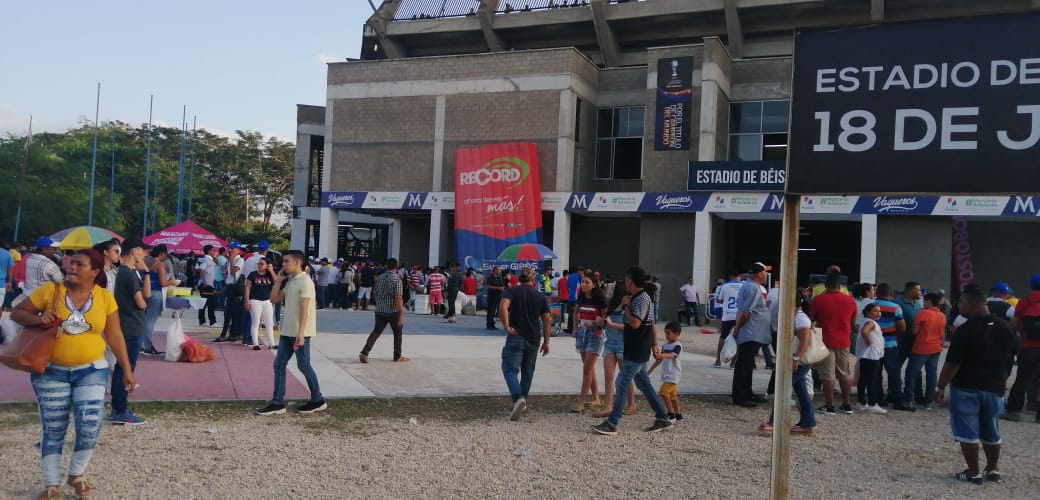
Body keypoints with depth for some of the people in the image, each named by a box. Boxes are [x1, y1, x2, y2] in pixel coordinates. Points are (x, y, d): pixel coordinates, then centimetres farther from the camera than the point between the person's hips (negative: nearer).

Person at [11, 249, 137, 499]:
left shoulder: (105, 297, -3)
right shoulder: (50, 290, -6)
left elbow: (114, 336, 2)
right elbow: (16, 313, 2)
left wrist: (127, 370, 2)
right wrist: (38, 319, -20)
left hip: (91, 370, 0)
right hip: (51, 371, 0)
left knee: (90, 426, -5)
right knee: (53, 429, 7)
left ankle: (77, 474, 21)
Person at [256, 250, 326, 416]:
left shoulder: (305, 281, -15)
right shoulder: (290, 282, 13)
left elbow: (304, 309, -19)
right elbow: (274, 299, 18)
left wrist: (300, 334, -23)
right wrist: (278, 281, 7)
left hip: (300, 333, -9)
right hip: (287, 331, 9)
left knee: (303, 366, 0)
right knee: (279, 364, 6)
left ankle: (318, 401, 13)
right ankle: (278, 403, 10)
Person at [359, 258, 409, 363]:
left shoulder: (379, 278, 4)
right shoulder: (397, 280, -14)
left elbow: (375, 294, 12)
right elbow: (398, 299, -18)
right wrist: (401, 315, -16)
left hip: (380, 311, 4)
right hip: (393, 311, -4)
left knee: (376, 331, 6)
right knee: (398, 333, 13)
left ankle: (364, 353, -11)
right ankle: (397, 356, 20)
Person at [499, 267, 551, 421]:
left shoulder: (512, 291, -1)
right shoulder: (540, 296, 9)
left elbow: (503, 306, -21)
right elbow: (547, 321, 8)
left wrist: (506, 326, -16)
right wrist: (546, 342, 13)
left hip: (516, 337, -4)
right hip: (534, 339, 4)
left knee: (510, 369, -5)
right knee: (527, 371, 16)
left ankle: (518, 398, -27)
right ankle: (522, 402, 21)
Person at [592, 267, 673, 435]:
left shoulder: (641, 298, -18)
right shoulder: (640, 297, 13)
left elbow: (635, 323, -25)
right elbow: (651, 322, 19)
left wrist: (626, 305, -14)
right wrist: (654, 343, 22)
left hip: (636, 352, -10)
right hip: (637, 351, 10)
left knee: (621, 383, -8)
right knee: (644, 384, 16)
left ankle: (611, 424, -6)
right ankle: (662, 419, 22)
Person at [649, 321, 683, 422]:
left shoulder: (677, 346, -14)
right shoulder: (665, 345, 11)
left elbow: (672, 355, -33)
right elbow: (660, 359, 19)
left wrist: (661, 355, -49)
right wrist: (651, 370, 20)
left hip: (673, 375, -9)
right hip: (666, 374, 9)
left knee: (664, 392, -18)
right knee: (672, 395, 14)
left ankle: (671, 414, -11)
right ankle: (678, 414, 24)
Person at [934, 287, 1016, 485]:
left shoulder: (966, 330, -19)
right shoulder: (1004, 327, 3)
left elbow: (952, 364, -19)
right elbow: (1009, 357, 15)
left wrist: (940, 387, -11)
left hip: (966, 388, -7)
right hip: (994, 387, 7)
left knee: (967, 432, 2)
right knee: (991, 431, 19)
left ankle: (974, 473, 5)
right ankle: (992, 470, 28)